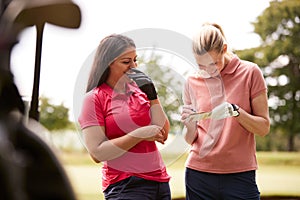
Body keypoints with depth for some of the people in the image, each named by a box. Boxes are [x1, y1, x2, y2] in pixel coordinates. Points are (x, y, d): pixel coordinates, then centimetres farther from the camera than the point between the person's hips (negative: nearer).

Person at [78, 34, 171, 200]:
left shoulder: (139, 89, 8)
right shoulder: (94, 98, -4)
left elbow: (163, 134, 4)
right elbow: (97, 153, -12)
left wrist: (151, 94, -3)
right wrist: (139, 134, -15)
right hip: (124, 186, -5)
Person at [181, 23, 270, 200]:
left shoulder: (250, 72, -1)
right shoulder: (193, 82, 5)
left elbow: (264, 128, -3)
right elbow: (191, 140, 8)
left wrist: (236, 112, -19)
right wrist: (190, 125, -13)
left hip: (239, 175, -2)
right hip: (199, 174, 2)